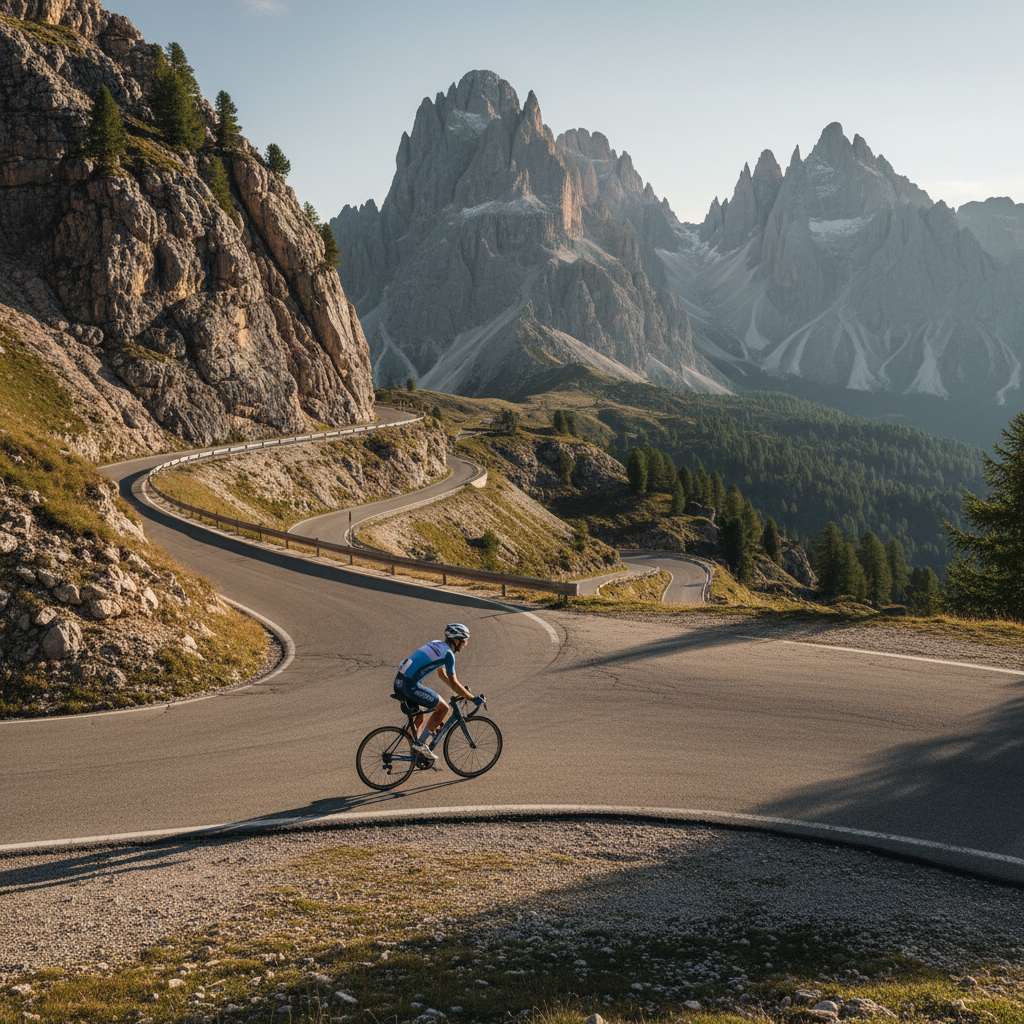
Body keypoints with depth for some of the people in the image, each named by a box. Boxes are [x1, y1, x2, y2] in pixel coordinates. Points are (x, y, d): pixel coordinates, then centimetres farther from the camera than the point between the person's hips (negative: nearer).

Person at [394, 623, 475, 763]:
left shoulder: (436, 644, 20)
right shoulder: (447, 653, -7)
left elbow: (442, 674, 31)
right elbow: (453, 683, -6)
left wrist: (461, 690, 34)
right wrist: (472, 698, 2)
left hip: (399, 683, 9)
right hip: (410, 685, -9)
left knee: (419, 718, 23)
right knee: (444, 707, 1)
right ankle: (422, 744, 2)